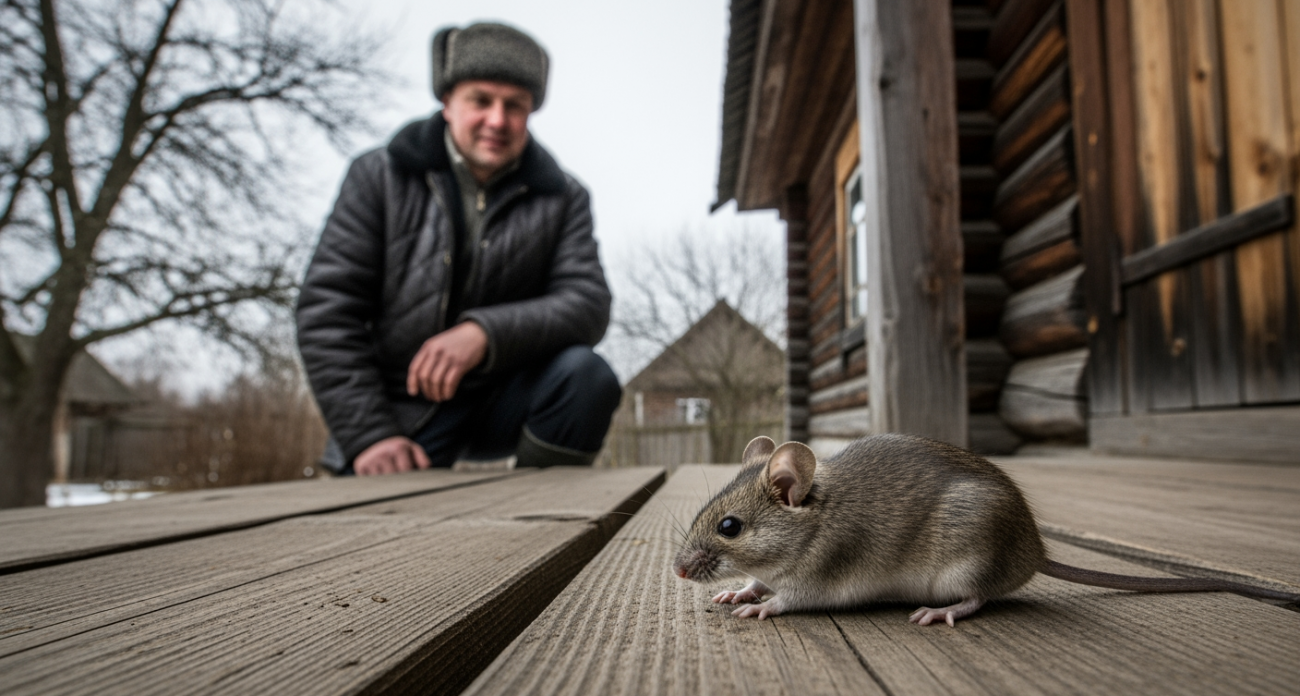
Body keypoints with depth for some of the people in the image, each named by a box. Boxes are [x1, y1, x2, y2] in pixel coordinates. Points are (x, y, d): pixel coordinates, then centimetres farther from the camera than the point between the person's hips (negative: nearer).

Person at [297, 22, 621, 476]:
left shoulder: (561, 197, 1)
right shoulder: (379, 178, -1)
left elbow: (589, 303, -12)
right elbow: (326, 312, -6)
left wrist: (486, 332, -30)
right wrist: (368, 434, -16)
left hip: (502, 399, 2)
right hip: (401, 413, -1)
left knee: (586, 375, -26)